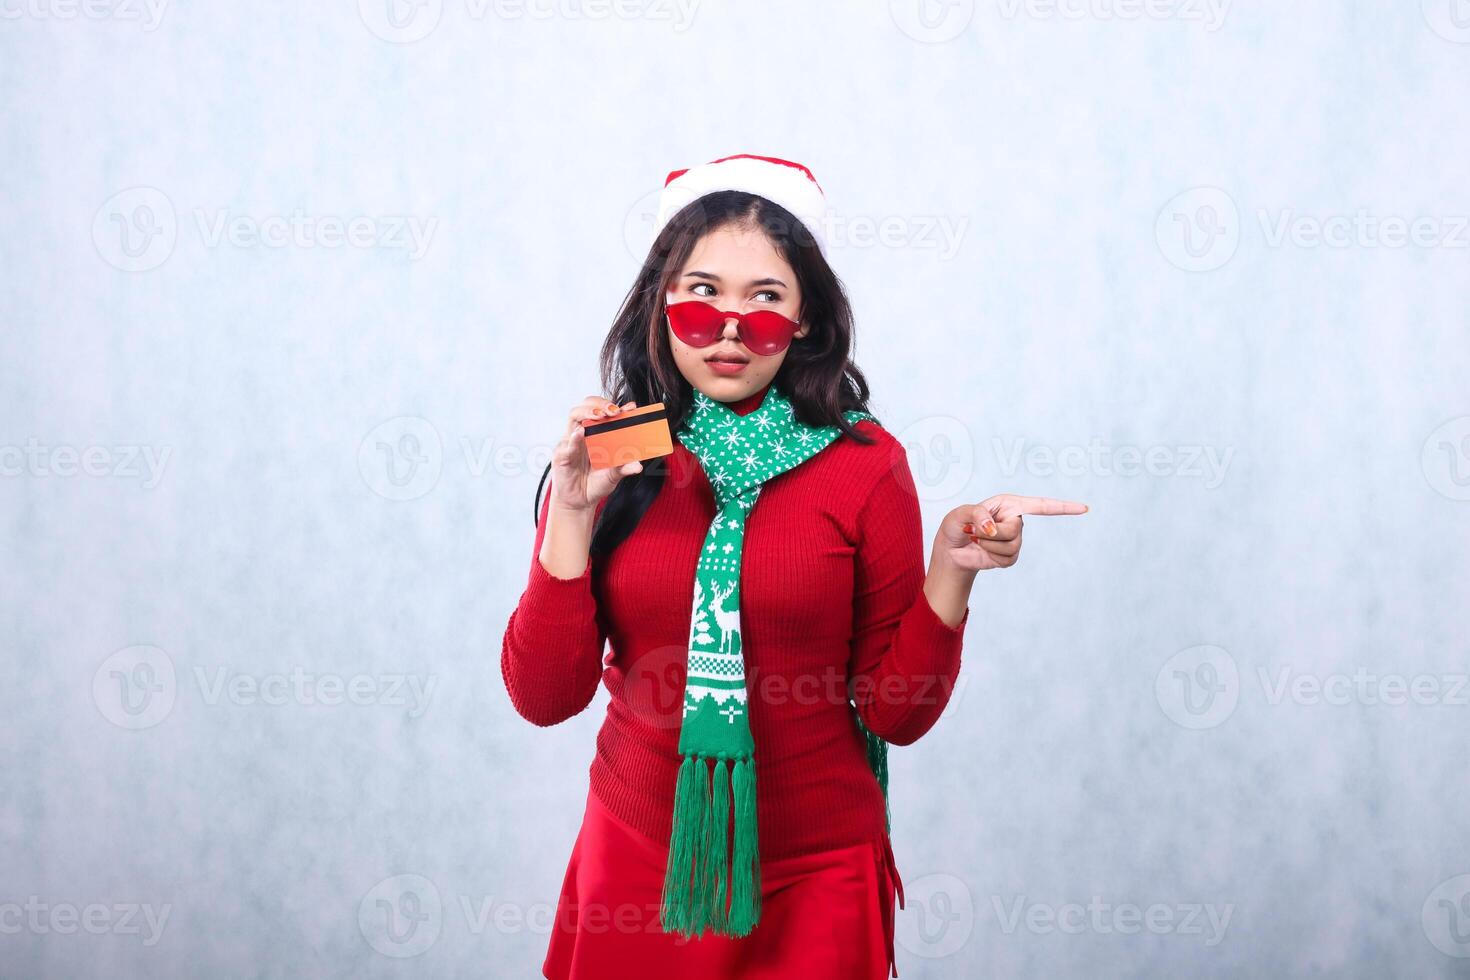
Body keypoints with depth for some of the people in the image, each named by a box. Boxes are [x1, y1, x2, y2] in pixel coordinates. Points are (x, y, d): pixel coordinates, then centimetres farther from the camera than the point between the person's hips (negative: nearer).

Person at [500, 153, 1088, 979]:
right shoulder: (610, 456, -2)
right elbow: (543, 697, -7)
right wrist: (574, 513, -15)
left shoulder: (864, 464, -7)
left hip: (812, 878, -1)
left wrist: (951, 572, -19)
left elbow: (896, 713, -5)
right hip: (638, 862, 2)